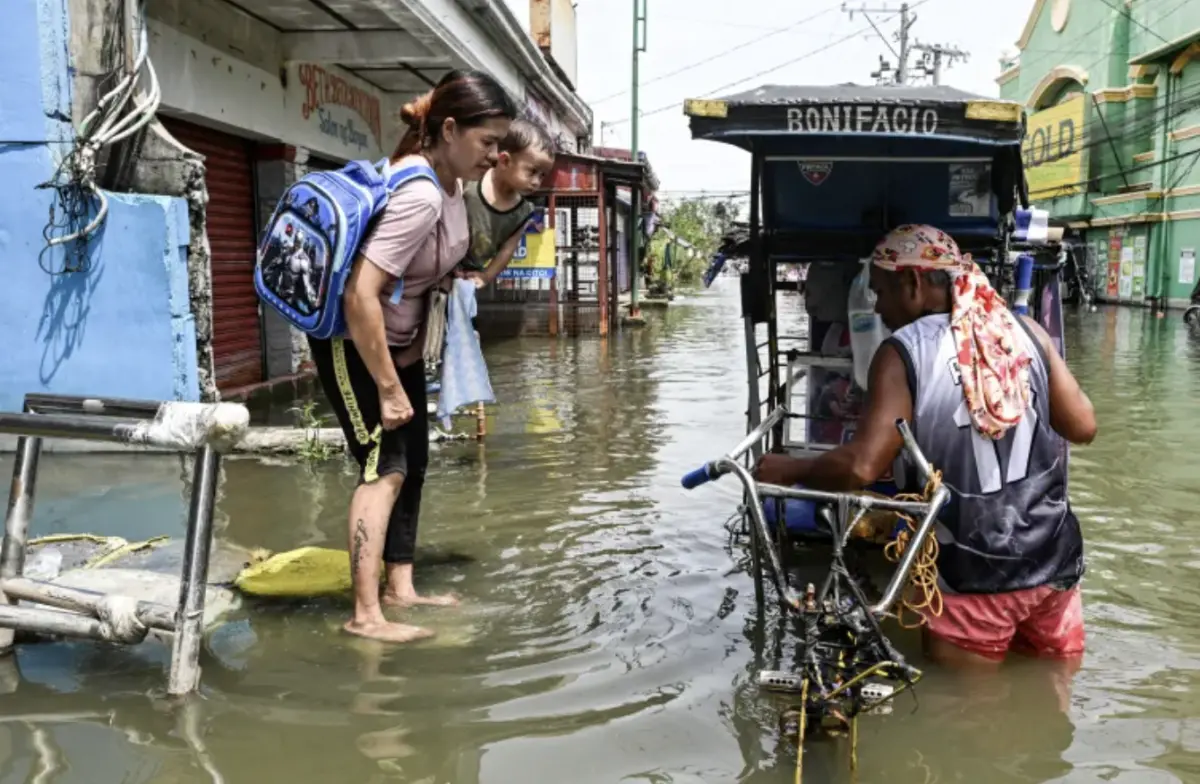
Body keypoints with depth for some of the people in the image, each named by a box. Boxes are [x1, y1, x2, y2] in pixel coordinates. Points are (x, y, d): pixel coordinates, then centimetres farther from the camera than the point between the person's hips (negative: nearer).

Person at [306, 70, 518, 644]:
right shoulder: (419, 195, -30)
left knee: (412, 462, 11)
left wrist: (418, 345, 10)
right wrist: (388, 388, -27)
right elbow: (361, 295, -34)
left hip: (400, 337, 9)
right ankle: (365, 614, -8)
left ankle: (400, 589, 22)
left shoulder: (448, 181, -1)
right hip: (352, 340, -9)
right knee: (385, 465, -12)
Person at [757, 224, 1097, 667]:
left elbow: (860, 467, -21)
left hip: (972, 580, -4)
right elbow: (1082, 427, 3)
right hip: (1053, 563, 5)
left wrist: (787, 470, -4)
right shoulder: (1026, 332, -1)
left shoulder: (904, 354, -14)